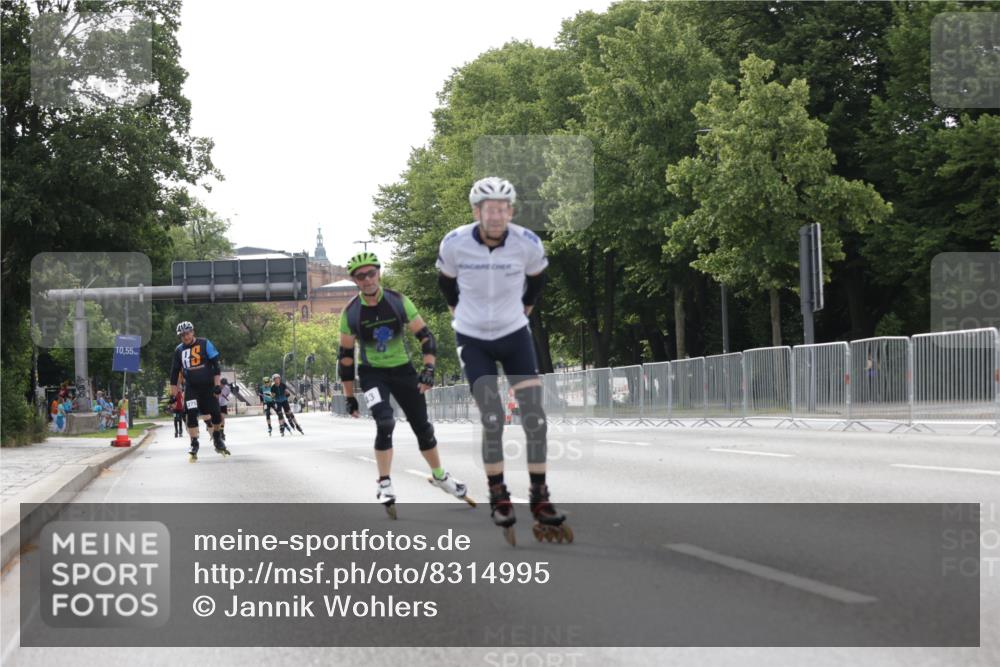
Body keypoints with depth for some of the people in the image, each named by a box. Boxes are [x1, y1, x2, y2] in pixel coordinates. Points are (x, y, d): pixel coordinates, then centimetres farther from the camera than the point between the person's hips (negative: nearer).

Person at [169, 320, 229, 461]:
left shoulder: (204, 344, -3)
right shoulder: (179, 350, 4)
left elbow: (215, 364, -3)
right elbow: (175, 372, 11)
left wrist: (217, 384, -9)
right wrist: (173, 393, 9)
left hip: (208, 385, -1)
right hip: (191, 387, 1)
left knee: (216, 413, -2)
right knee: (191, 415, -11)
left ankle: (217, 439, 22)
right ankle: (194, 445, -5)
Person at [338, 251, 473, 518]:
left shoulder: (397, 301, -13)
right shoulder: (350, 313, -13)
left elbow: (425, 336, -9)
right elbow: (345, 356, -6)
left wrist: (429, 369, -23)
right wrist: (349, 397, -5)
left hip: (401, 369, 2)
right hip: (372, 373, -2)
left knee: (422, 426, 7)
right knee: (385, 424, -24)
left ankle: (440, 476, 28)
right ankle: (385, 485, -15)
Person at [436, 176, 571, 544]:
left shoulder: (528, 243, -17)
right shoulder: (454, 244, -19)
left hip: (515, 335, 1)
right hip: (473, 340, -1)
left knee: (534, 418, -9)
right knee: (492, 421, -13)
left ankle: (540, 501, 2)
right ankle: (498, 500, 3)